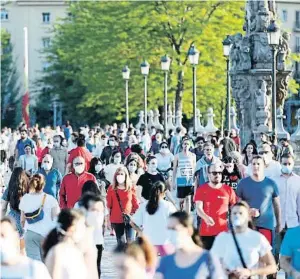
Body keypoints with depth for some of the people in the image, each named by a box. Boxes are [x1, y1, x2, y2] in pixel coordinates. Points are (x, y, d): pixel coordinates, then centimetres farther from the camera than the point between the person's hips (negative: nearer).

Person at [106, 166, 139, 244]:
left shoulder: (131, 189, 2)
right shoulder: (111, 189, 3)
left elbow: (136, 204, 6)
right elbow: (108, 205, 4)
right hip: (116, 220, 1)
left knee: (130, 241, -7)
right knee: (121, 242, 7)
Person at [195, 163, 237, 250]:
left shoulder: (228, 190, 5)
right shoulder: (201, 190, 2)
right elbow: (198, 208, -7)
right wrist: (206, 217, -26)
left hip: (224, 231, 1)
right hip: (206, 232, -1)